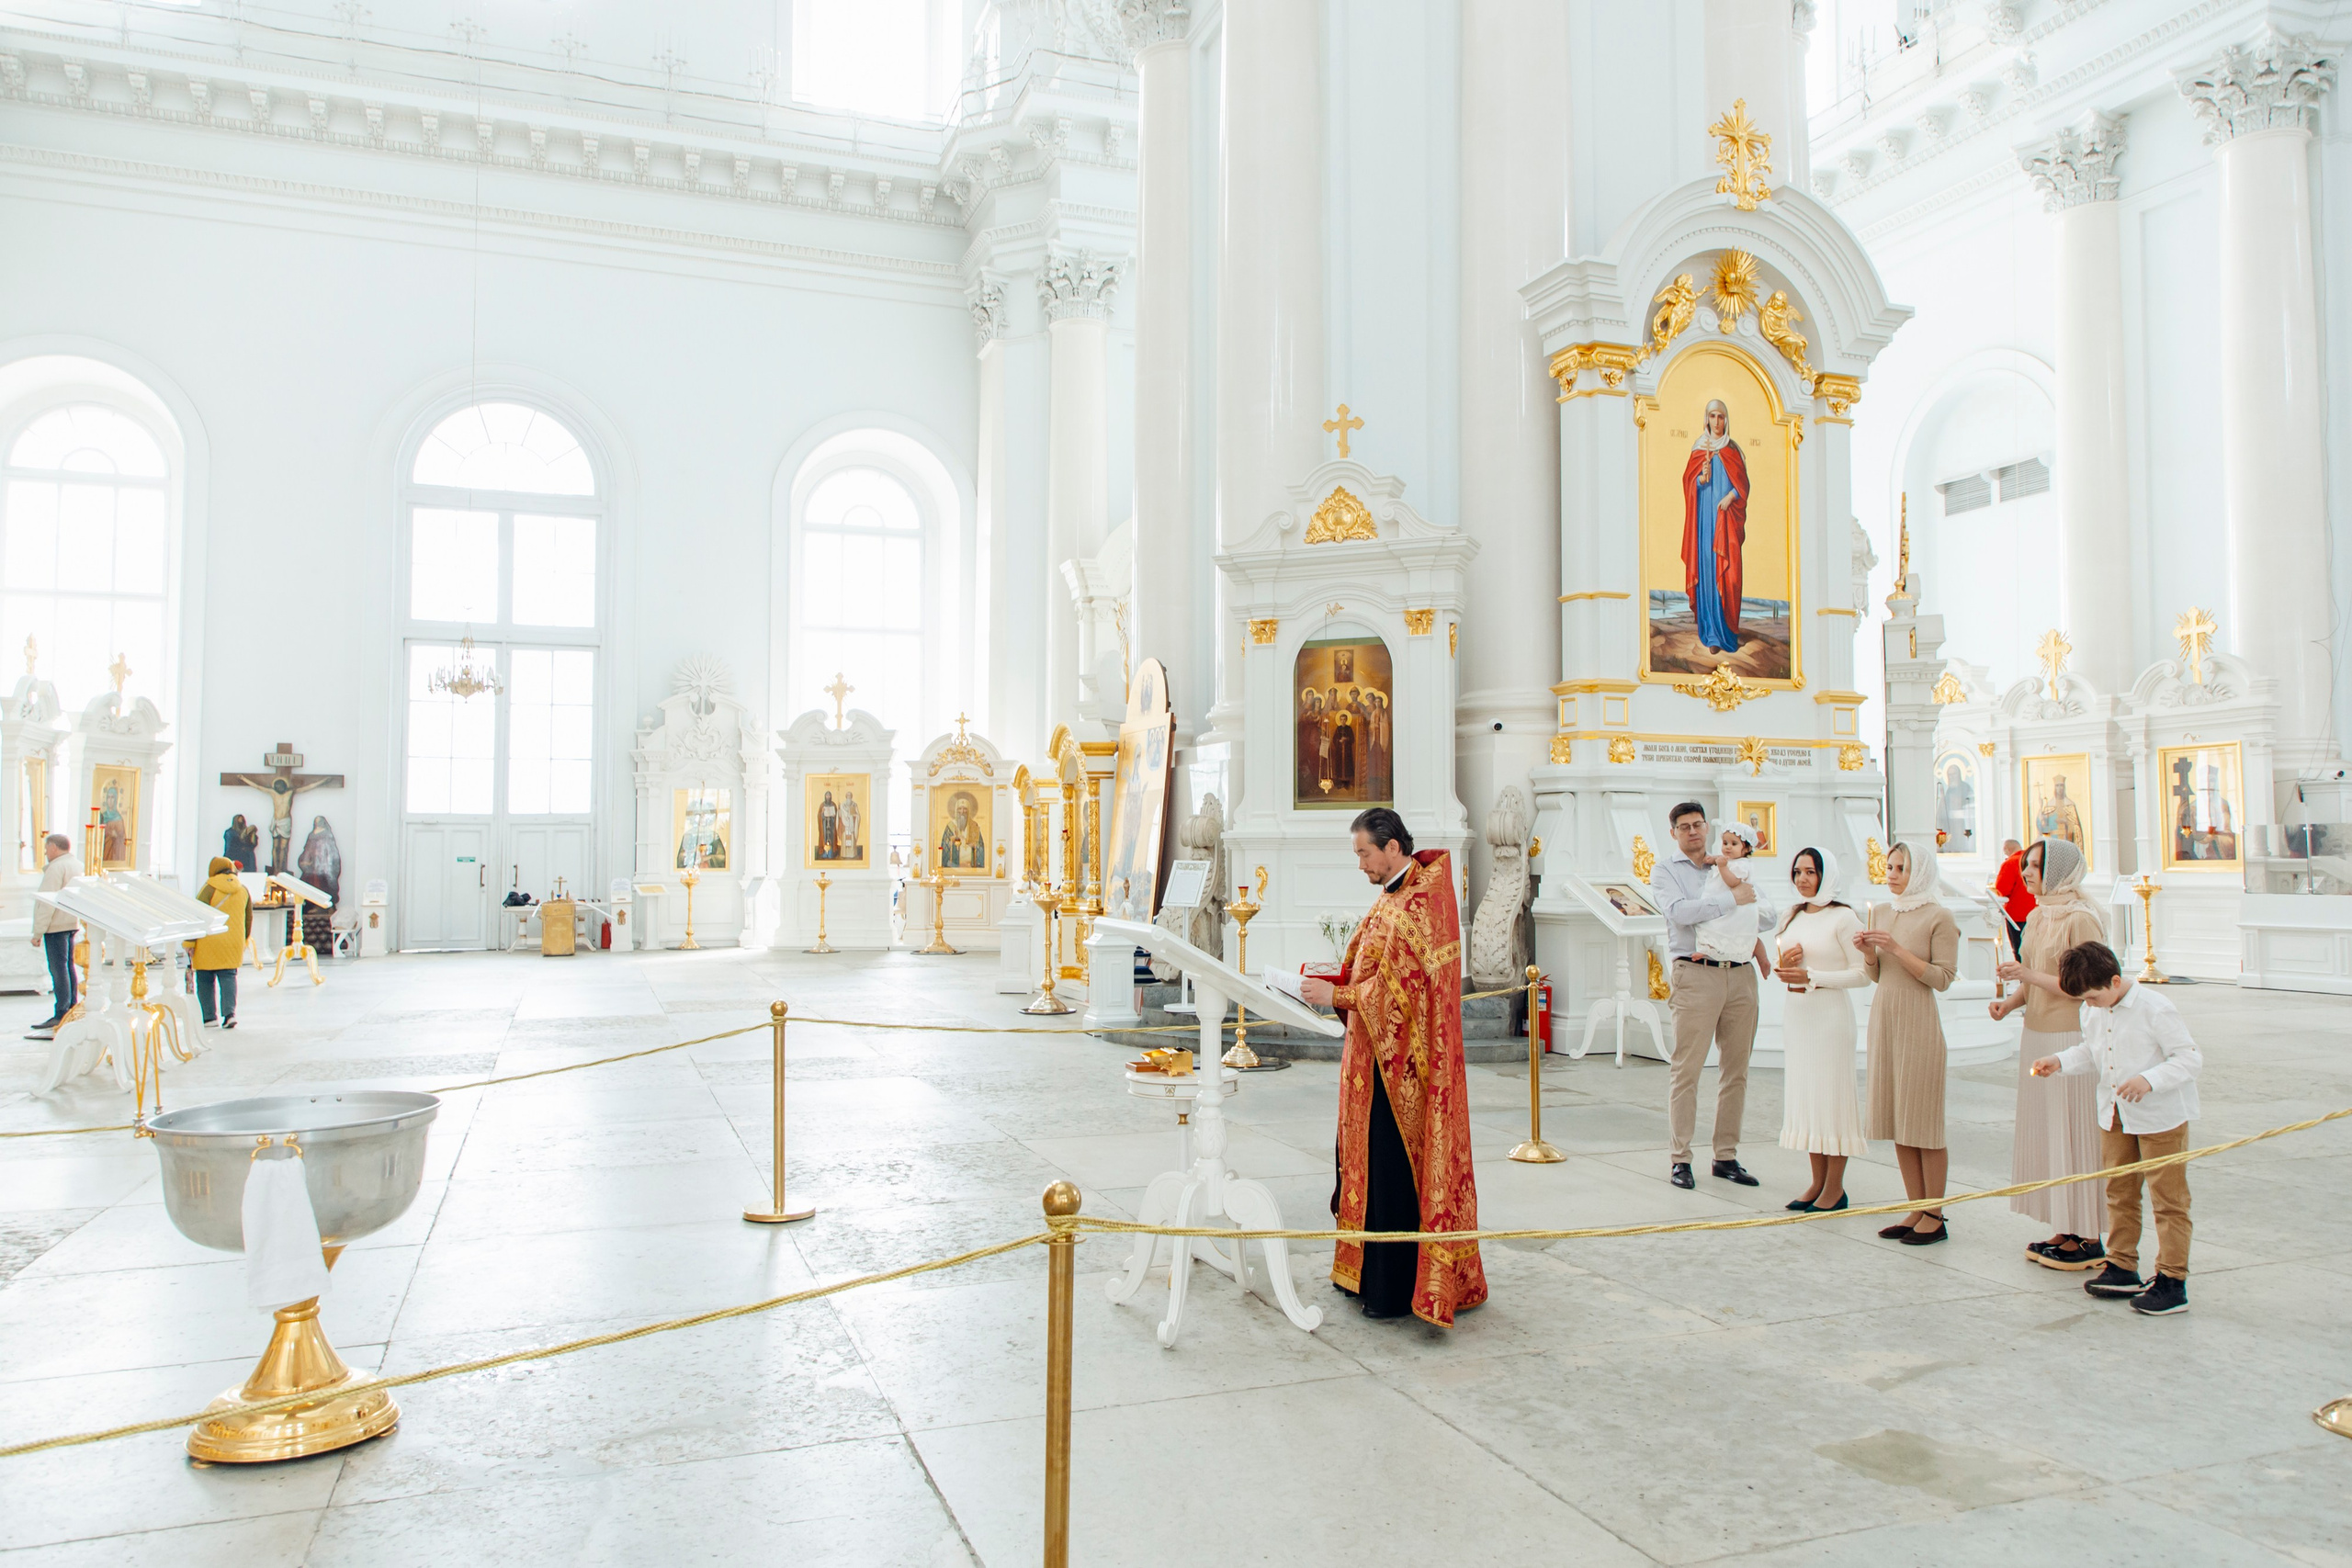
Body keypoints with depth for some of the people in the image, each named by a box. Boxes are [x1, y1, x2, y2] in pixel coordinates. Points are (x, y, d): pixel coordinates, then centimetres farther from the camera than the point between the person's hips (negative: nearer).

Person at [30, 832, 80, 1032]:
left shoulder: (57, 867, -15)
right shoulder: (78, 865, 14)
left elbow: (48, 903, -19)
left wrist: (38, 932, -17)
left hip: (56, 925, -9)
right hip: (72, 924, 9)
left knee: (59, 969, -8)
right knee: (68, 967, 14)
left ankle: (61, 1014, -8)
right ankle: (70, 1010, 18)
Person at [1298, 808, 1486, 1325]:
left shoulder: (1418, 905, -18)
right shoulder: (1392, 897, 13)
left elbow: (1399, 989, -22)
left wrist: (1337, 995, -17)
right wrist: (1333, 979, 4)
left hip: (1399, 1060, -10)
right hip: (1376, 1055, 10)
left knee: (1393, 1166, -3)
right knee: (1367, 1158, 14)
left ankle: (1399, 1288, 7)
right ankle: (1368, 1270, 25)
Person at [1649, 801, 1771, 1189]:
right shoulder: (1665, 870, 5)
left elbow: (1767, 913, 12)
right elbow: (1680, 912, -14)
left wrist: (1734, 878, -6)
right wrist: (1732, 898, -11)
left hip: (1741, 974, 5)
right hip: (1696, 974, -5)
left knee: (1736, 1069, 7)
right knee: (1686, 1068, -6)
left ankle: (1727, 1155, 15)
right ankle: (1679, 1158, -1)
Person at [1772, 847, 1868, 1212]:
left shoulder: (1843, 917, -8)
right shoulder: (1794, 916, 13)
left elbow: (1863, 973, -12)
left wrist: (1811, 977, -19)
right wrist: (1784, 964, -2)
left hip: (1829, 1013, -7)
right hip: (1795, 1012, 7)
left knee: (1832, 1096, -3)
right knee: (1804, 1095, 9)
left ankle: (1835, 1188, 5)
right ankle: (1818, 1182, 17)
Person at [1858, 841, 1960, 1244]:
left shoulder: (1939, 917, -7)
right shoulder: (1881, 912, 11)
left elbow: (1943, 977, -13)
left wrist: (1897, 949, -18)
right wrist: (1868, 952, -3)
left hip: (1918, 1022, -7)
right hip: (1884, 1017, 7)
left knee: (1924, 1120, -1)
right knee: (1898, 1121, 9)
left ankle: (1935, 1216, 8)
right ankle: (1916, 1209, 18)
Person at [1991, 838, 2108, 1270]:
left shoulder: (2081, 919, -14)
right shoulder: (2037, 917, 12)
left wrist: (2029, 975, -18)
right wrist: (2010, 1002, 2)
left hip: (2071, 1038, -9)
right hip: (2038, 1038, 9)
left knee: (2075, 1134, -1)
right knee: (2044, 1134, 12)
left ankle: (2088, 1238, 9)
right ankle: (2064, 1231, 22)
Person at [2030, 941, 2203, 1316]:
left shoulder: (2154, 1009, -19)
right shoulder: (2100, 1012, 3)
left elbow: (2191, 1058, -20)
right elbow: (2090, 1051, 15)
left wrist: (2149, 1080, -31)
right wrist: (2060, 1061, -3)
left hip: (2161, 1117, -8)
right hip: (2115, 1116, 8)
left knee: (2168, 1199, 1)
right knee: (2119, 1193, 15)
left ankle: (2172, 1281, 7)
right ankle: (2121, 1267, 26)